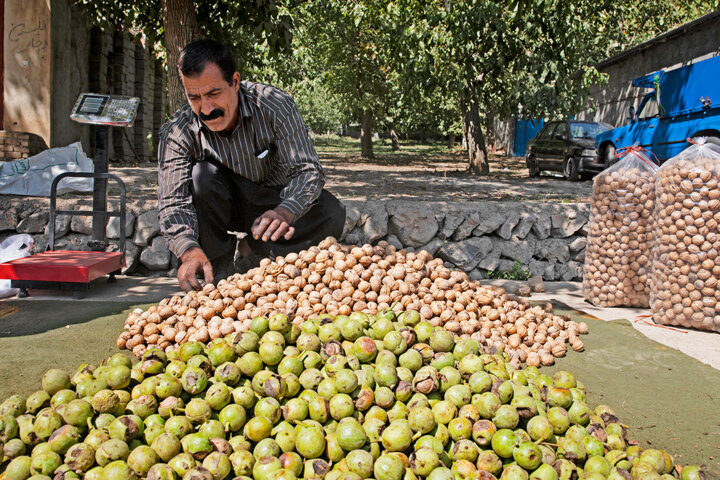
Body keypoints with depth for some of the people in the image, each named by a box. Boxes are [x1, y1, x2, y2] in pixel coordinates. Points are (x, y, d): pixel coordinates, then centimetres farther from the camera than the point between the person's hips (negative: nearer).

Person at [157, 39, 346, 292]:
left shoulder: (276, 106, -24)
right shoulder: (177, 133, -21)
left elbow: (307, 170, -28)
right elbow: (172, 202, -28)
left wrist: (285, 212, -49)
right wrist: (189, 250, -49)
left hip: (275, 201, 0)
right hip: (226, 205, 0)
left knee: (332, 214, -27)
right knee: (202, 174, -32)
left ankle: (252, 251, -9)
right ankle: (218, 269, -16)